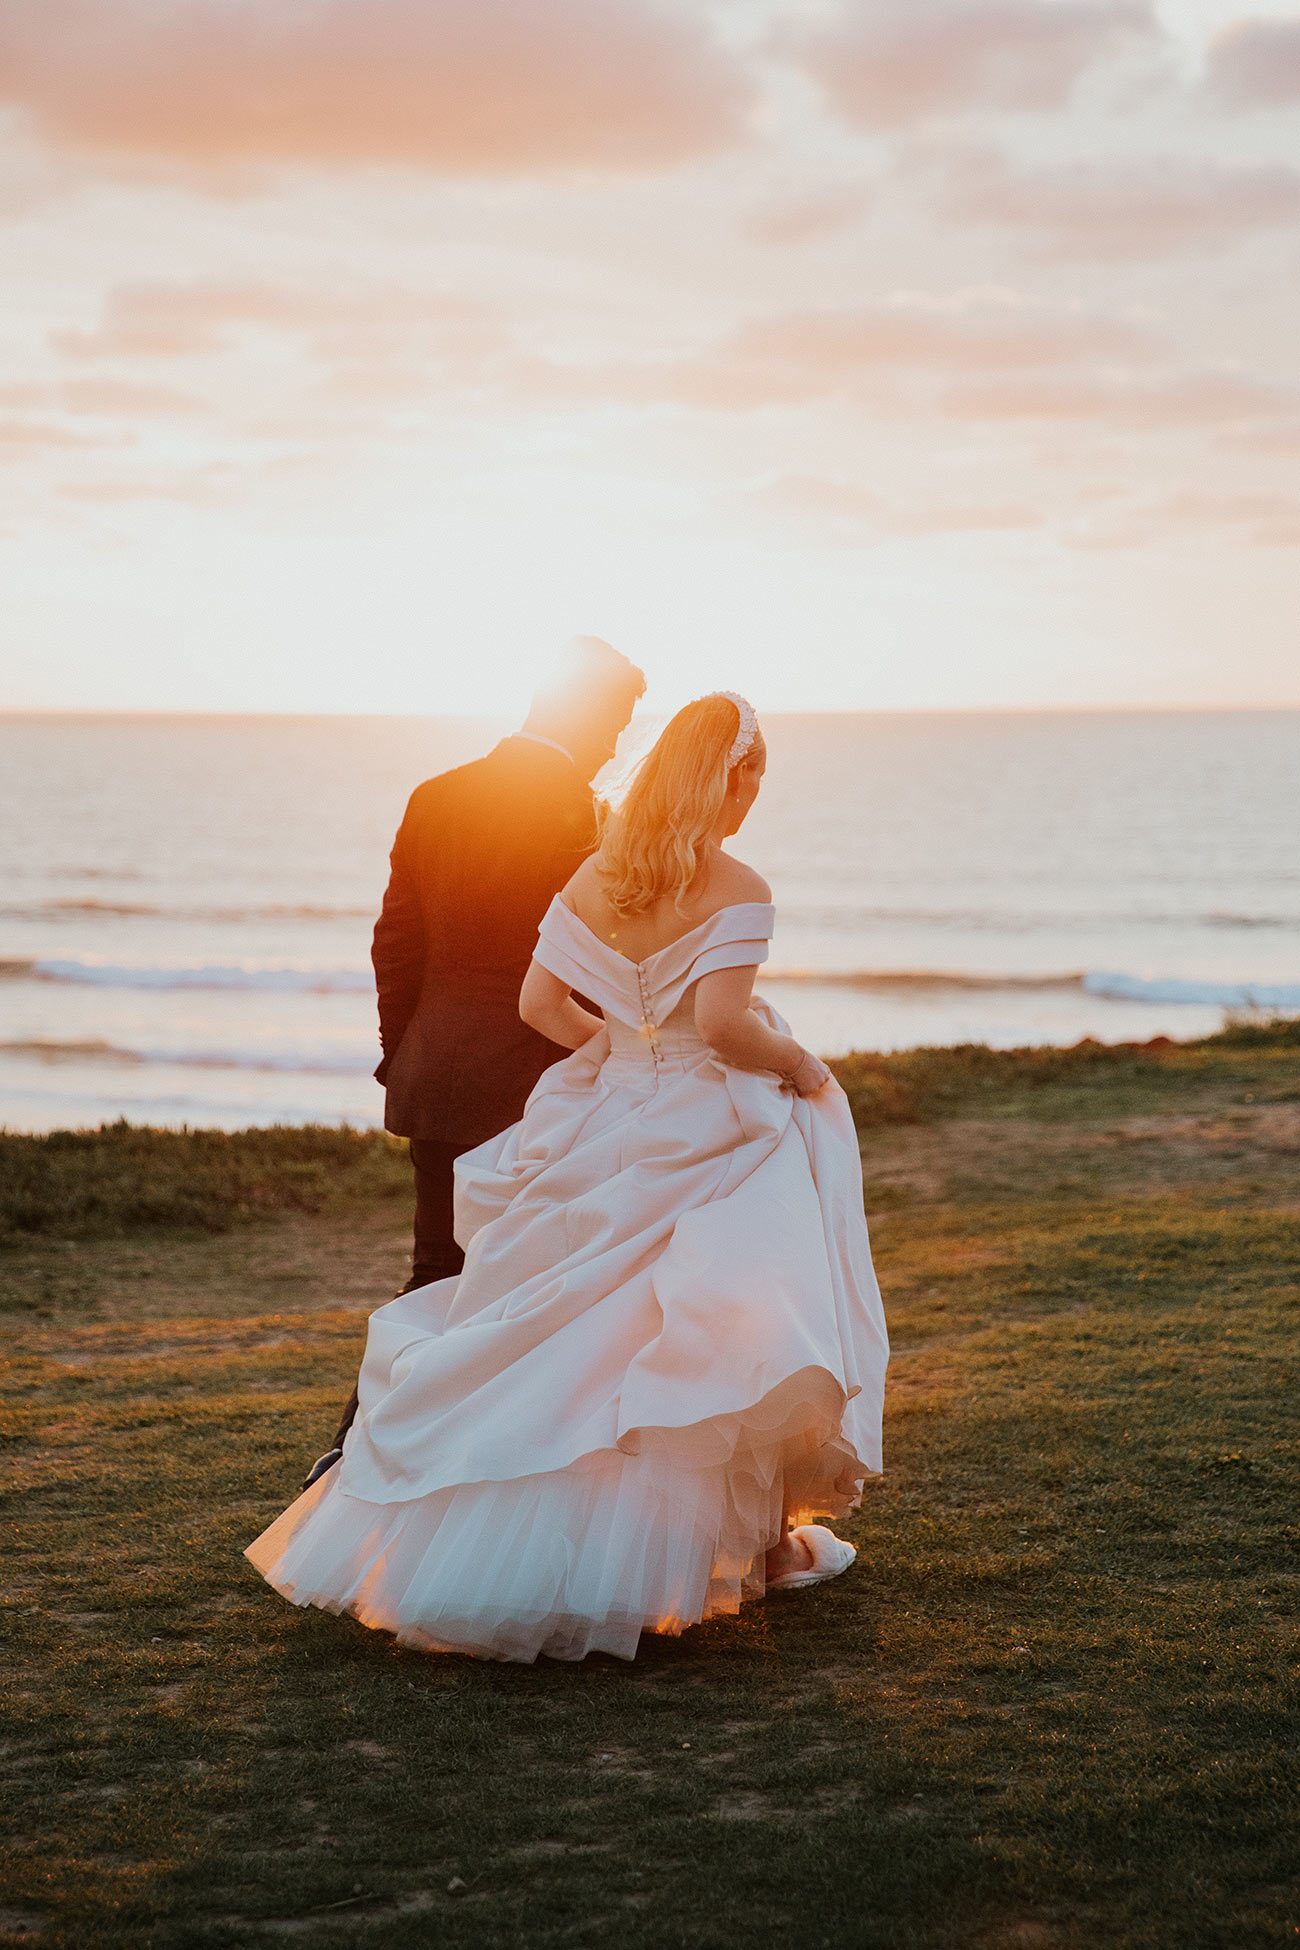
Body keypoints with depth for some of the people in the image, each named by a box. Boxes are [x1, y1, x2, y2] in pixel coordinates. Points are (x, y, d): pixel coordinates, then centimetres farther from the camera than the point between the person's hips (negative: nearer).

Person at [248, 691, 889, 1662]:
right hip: (707, 1137, -6)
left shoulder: (594, 877, 4)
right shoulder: (737, 891, -14)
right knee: (728, 1331, 6)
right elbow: (723, 1025, -24)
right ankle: (756, 1540, 14)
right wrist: (800, 1064, -7)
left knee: (566, 1328, 14)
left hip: (607, 1127, 6)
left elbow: (541, 1003, 4)